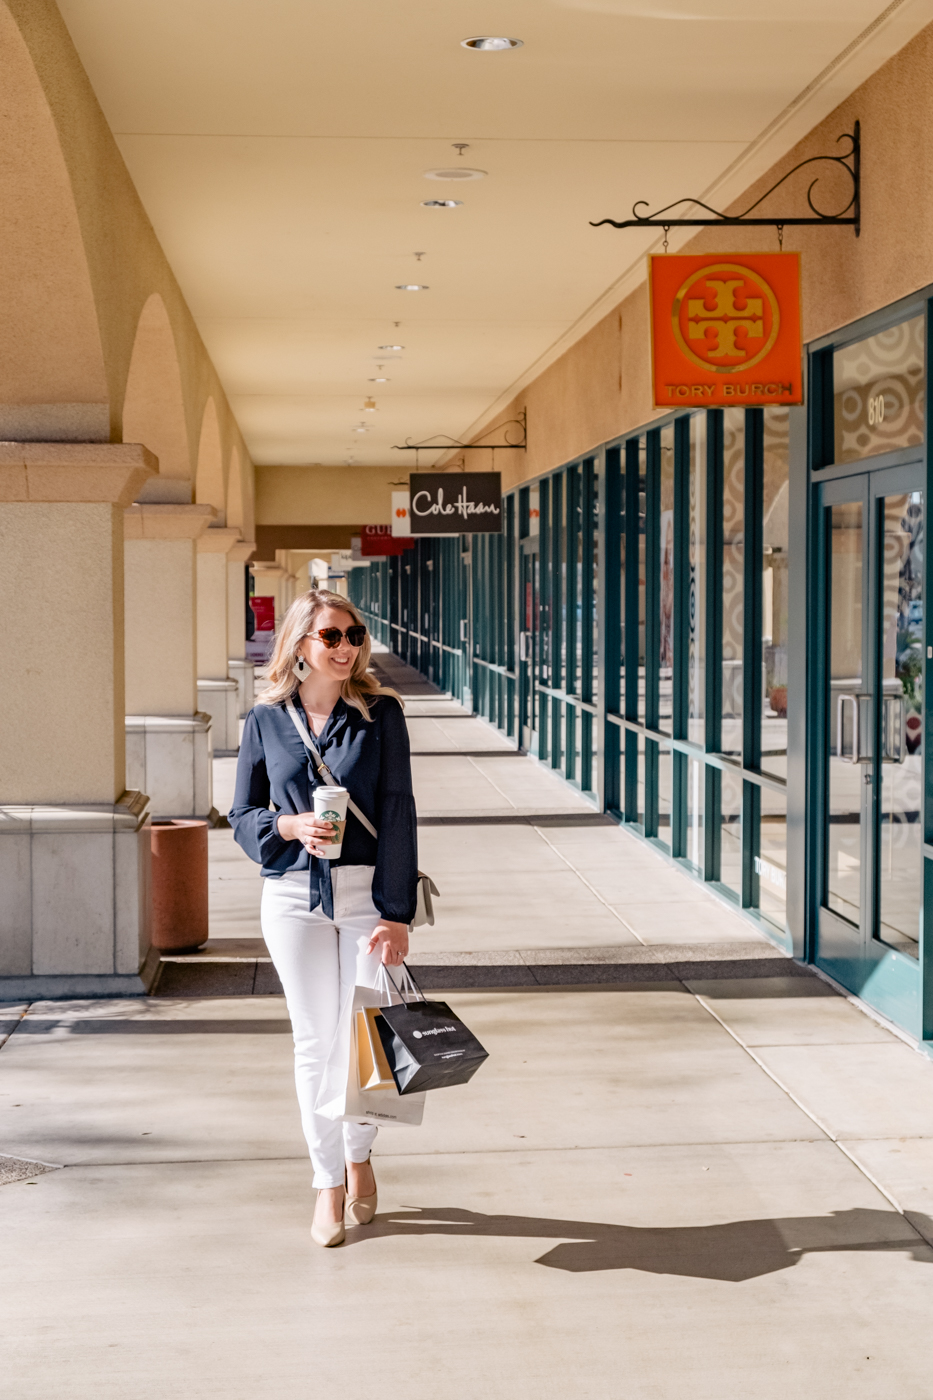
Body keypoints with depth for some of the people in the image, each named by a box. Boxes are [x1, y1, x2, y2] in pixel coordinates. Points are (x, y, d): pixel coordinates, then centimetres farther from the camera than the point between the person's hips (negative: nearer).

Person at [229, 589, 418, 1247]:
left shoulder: (379, 714, -2)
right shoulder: (267, 719, 3)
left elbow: (397, 815, -6)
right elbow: (243, 815, 9)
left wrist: (397, 913, -12)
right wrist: (290, 826, -13)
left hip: (368, 891, -1)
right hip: (294, 896, 1)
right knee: (315, 1041, 6)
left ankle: (360, 1155, 28)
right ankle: (329, 1182, 20)